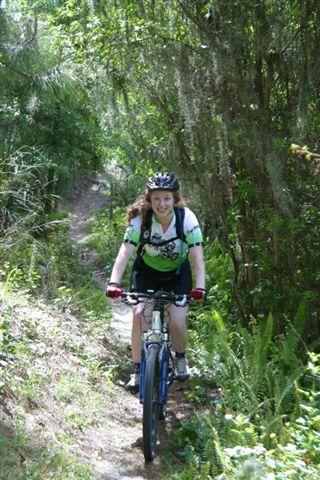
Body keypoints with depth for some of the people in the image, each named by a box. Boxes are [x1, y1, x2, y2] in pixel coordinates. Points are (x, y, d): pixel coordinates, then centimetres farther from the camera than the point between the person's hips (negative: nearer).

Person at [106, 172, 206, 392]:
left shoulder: (187, 218, -27)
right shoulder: (140, 219, -26)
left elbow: (197, 256, -33)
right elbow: (125, 252, -34)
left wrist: (200, 287, -47)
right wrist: (114, 283, -48)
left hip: (177, 272, 0)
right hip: (146, 270, 1)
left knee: (177, 322, -14)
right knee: (140, 316, -18)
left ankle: (181, 358, 19)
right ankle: (138, 370, 1)